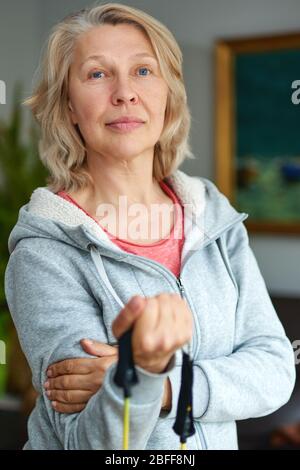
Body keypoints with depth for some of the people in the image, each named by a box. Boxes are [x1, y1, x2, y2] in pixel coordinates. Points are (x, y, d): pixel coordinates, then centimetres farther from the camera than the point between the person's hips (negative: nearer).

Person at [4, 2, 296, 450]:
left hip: (217, 441, 3)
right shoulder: (43, 253, -20)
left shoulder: (215, 217, -7)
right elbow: (91, 441, -24)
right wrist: (142, 371, -43)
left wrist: (164, 385, -25)